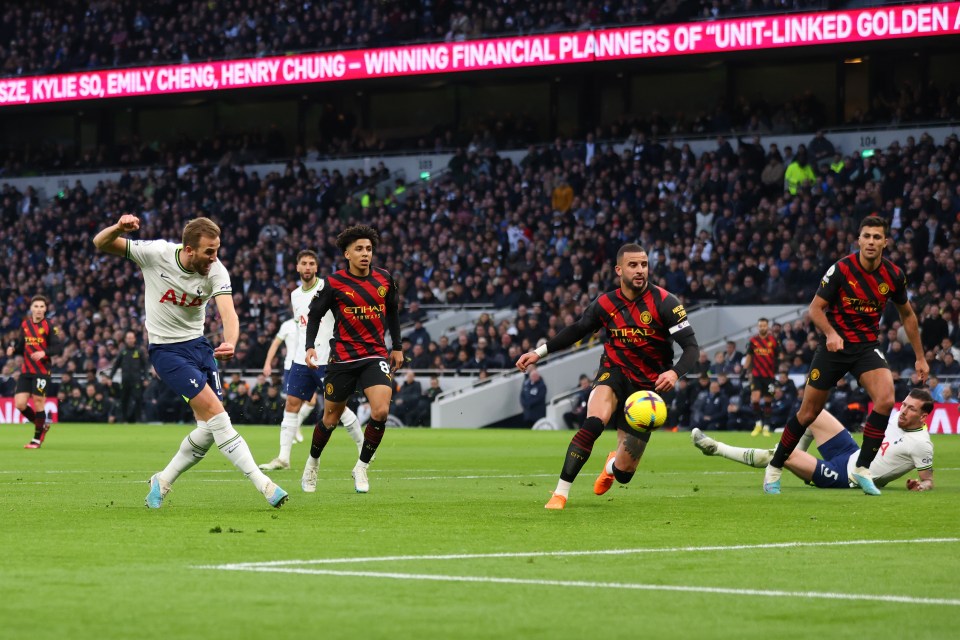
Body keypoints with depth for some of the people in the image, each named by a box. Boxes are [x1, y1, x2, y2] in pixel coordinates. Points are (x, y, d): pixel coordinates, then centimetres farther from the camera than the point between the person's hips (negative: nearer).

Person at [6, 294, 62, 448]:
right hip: (26, 371, 5)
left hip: (42, 370, -5)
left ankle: (37, 438, 12)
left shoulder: (49, 326, -7)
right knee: (19, 404, -3)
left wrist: (44, 352, -27)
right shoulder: (25, 324, 8)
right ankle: (42, 424, 22)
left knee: (38, 401, -4)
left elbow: (58, 347, -12)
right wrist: (13, 350, -5)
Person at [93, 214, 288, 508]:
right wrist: (118, 228, -34)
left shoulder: (216, 271, -13)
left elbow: (227, 312, -27)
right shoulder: (156, 253, -17)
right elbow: (101, 244, -12)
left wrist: (230, 343, -48)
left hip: (198, 344, 5)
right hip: (165, 349, -5)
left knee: (209, 429, 1)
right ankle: (262, 484, -19)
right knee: (215, 411, -17)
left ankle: (162, 481, 22)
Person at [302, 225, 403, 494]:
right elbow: (314, 314, 3)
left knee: (381, 411, -19)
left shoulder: (384, 279, 3)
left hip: (376, 356, 2)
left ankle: (362, 467, -1)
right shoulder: (334, 283, -7)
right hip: (343, 358, -2)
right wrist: (310, 346, -10)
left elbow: (392, 311, 18)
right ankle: (312, 463, 34)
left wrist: (397, 347, 20)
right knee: (331, 418, 7)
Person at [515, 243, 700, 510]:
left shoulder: (664, 303, -15)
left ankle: (613, 465, 42)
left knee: (624, 473, 0)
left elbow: (692, 347, -17)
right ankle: (560, 494, -27)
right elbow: (577, 330, 14)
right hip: (614, 372, 1)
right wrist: (539, 352, 9)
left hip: (648, 385, -1)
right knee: (593, 424, -34)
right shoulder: (606, 304, -5)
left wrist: (674, 373, -37)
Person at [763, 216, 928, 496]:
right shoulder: (841, 269, -16)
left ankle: (863, 468, -10)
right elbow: (815, 308, -10)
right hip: (835, 344, -2)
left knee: (886, 399, -23)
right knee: (809, 411, 2)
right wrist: (830, 333, -29)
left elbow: (907, 315, 10)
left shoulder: (894, 275, -6)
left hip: (867, 346, 2)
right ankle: (774, 468, 22)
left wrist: (920, 357, 11)